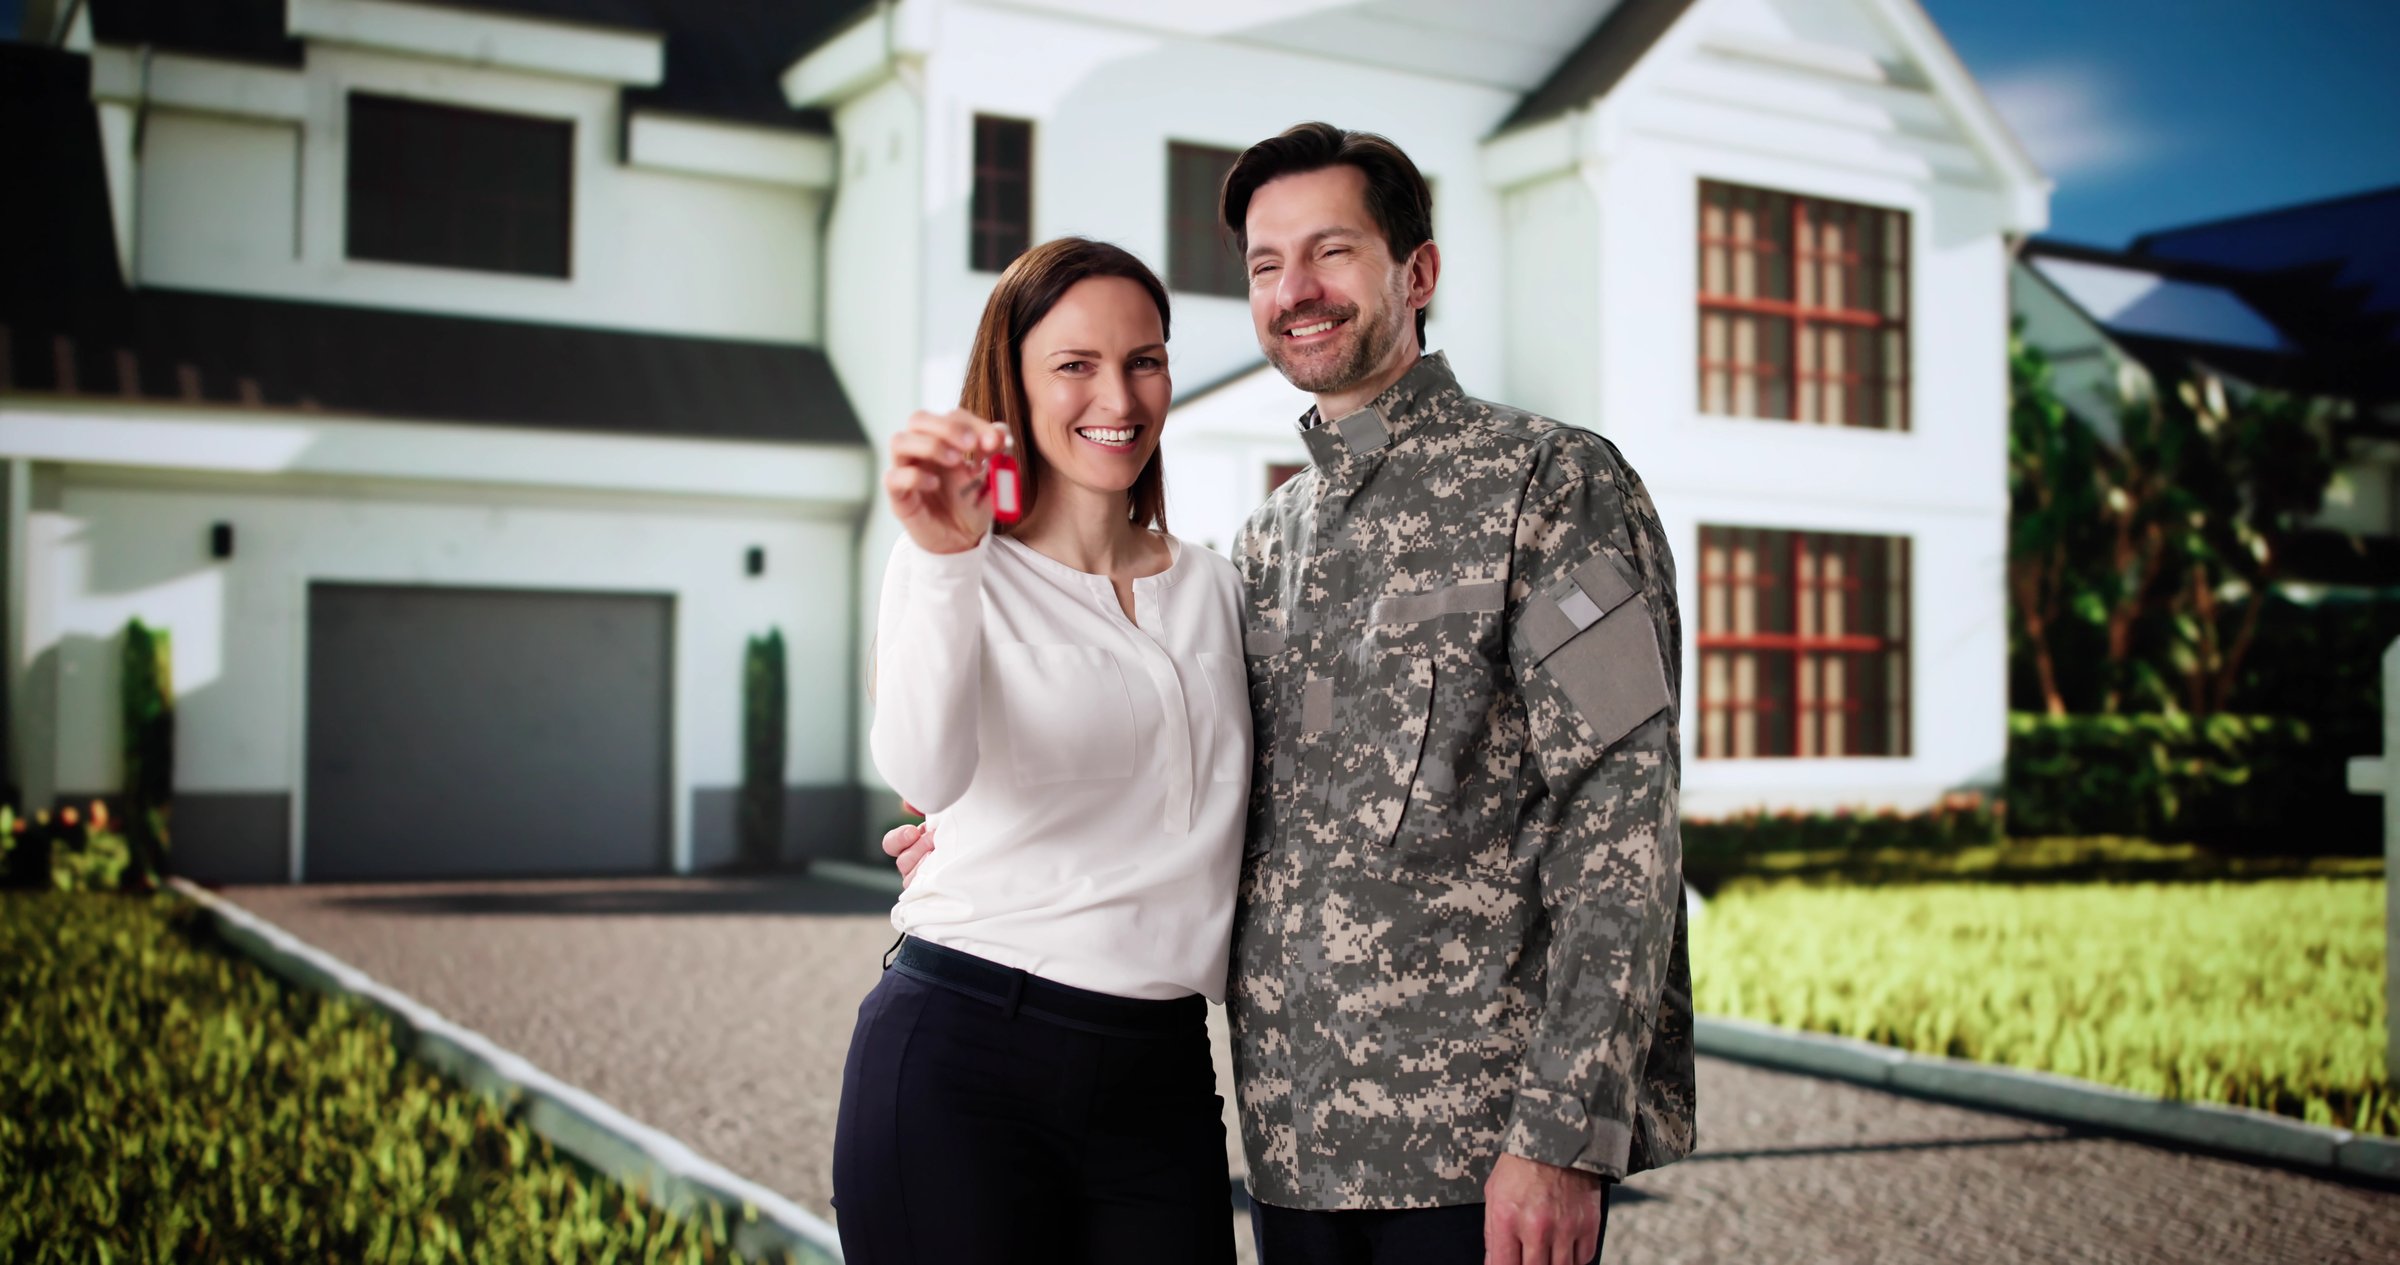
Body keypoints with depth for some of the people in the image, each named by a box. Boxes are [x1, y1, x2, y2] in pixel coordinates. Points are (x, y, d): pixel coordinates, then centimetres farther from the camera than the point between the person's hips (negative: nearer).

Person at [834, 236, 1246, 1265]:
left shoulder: (1212, 586, 12)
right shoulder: (960, 573, -4)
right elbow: (928, 775, -24)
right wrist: (944, 561, -36)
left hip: (1161, 1076, 4)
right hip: (963, 1064, -4)